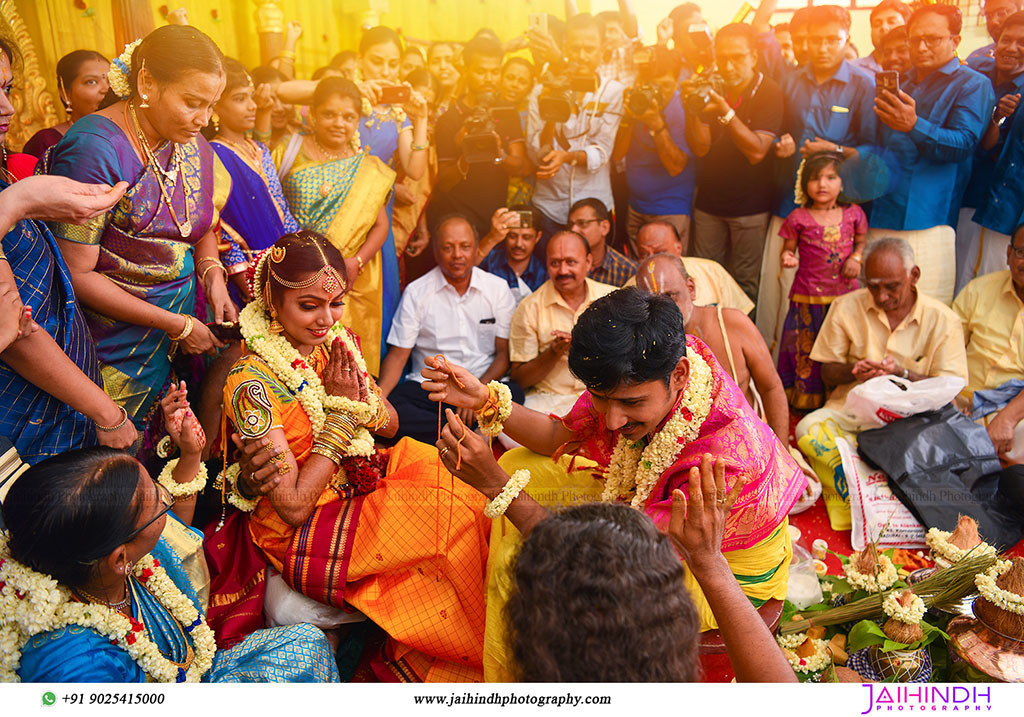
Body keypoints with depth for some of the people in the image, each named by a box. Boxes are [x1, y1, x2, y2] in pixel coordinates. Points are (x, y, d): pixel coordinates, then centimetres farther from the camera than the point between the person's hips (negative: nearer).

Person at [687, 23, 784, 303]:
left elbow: (757, 151, -18)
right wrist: (693, 111, -19)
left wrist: (726, 112, -27)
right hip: (708, 201, 4)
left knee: (745, 282, 3)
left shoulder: (769, 93, -7)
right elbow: (701, 148, -2)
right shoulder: (711, 89, 5)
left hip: (750, 206, -4)